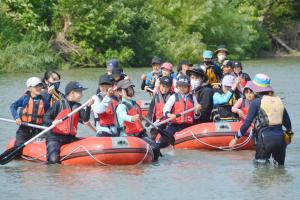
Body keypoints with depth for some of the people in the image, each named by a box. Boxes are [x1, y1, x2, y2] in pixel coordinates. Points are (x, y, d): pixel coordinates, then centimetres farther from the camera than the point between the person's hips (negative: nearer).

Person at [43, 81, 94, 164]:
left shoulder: (78, 107, 9)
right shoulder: (59, 104, -5)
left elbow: (85, 120, -6)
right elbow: (46, 118, -5)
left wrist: (88, 107, -20)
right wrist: (52, 123, -26)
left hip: (70, 138, 5)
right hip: (54, 137, -5)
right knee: (54, 159, -26)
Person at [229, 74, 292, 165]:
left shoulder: (256, 102, -2)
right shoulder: (278, 100, 11)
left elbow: (247, 123, -3)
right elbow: (287, 121, 16)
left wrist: (236, 138, 6)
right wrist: (289, 130, 37)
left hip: (265, 138, -4)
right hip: (280, 137, 4)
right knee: (280, 165, 15)